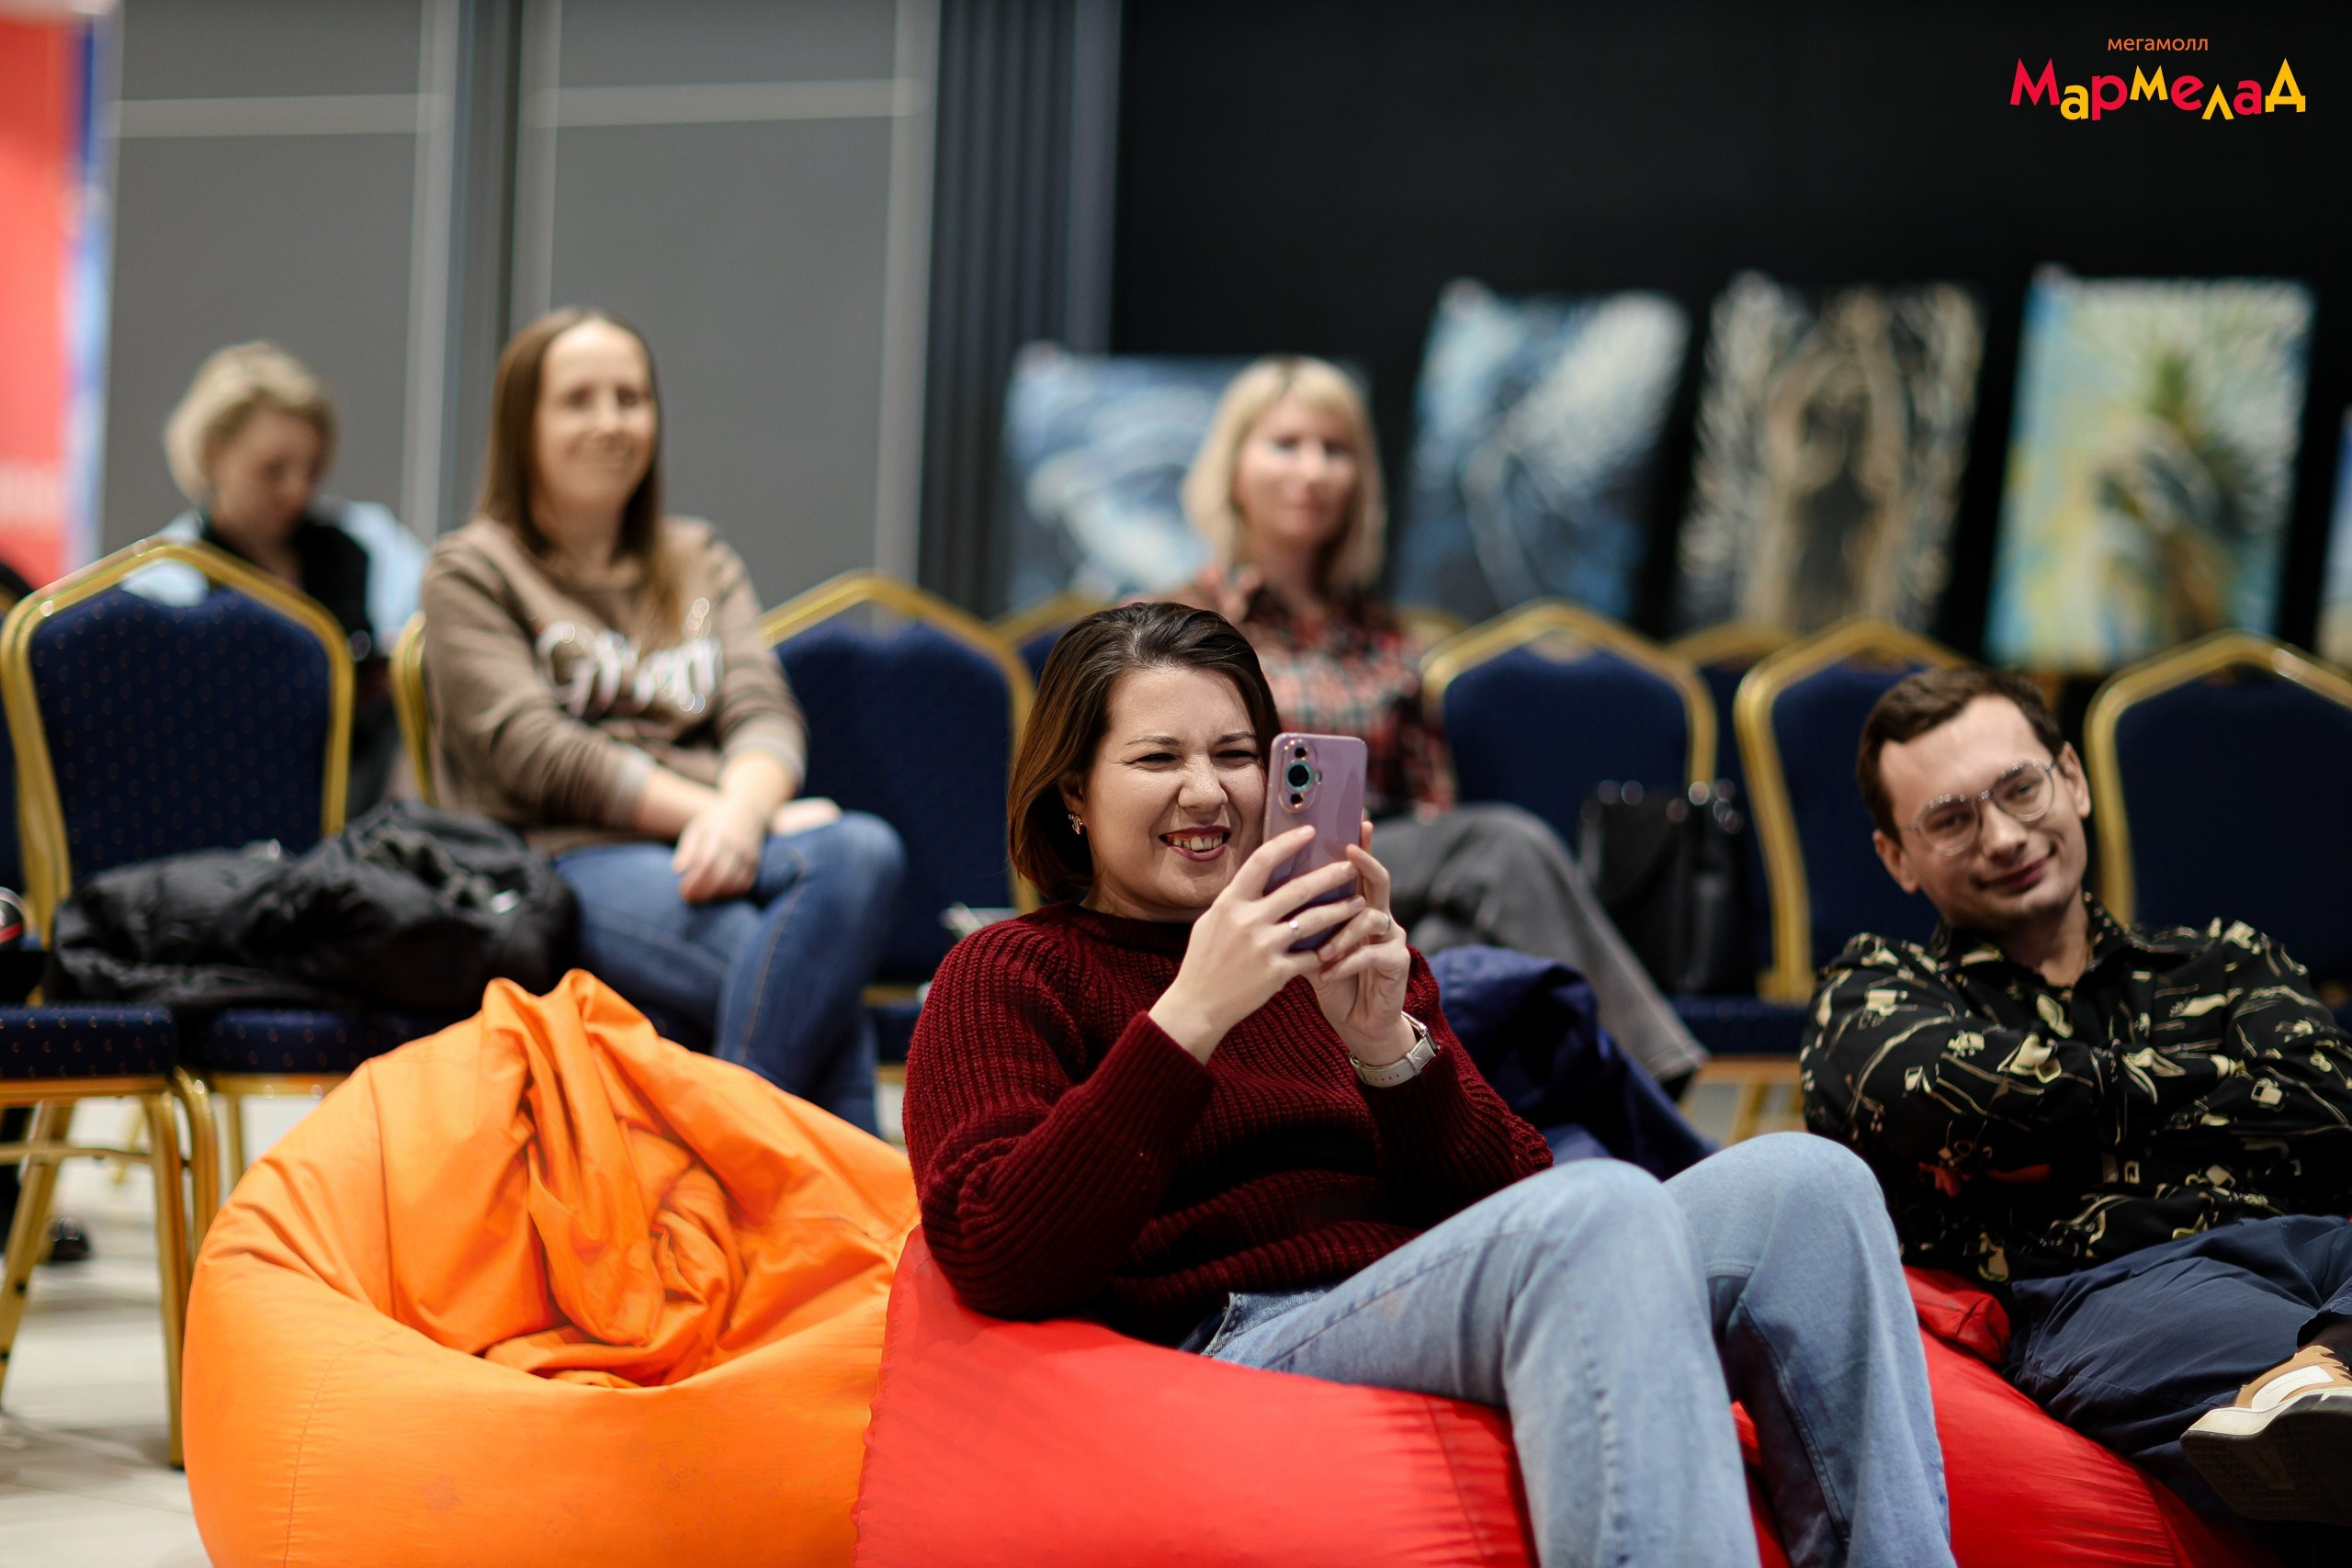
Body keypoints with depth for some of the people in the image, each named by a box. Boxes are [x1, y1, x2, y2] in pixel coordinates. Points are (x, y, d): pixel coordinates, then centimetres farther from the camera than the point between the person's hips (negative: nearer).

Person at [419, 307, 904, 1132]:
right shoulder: (472, 570, 12)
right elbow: (534, 752, -3)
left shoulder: (701, 561, 27)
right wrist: (718, 811, -13)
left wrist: (742, 812, -16)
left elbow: (762, 714, 10)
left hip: (713, 847, 5)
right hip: (566, 863, -5)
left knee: (863, 851, -35)